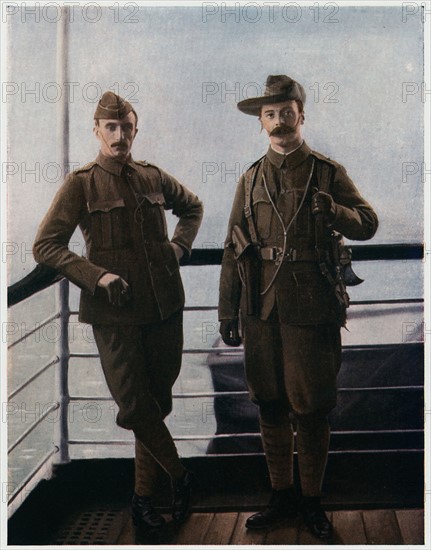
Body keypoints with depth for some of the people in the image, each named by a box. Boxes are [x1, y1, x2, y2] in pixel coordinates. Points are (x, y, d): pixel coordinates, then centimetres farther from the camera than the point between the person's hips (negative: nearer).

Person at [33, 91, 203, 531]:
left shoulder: (153, 177, 7)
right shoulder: (80, 184, -3)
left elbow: (193, 207, 27)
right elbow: (45, 247, -7)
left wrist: (180, 246, 9)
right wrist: (97, 277, -17)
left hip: (164, 306, 4)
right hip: (115, 313, -3)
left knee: (156, 400, 9)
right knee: (134, 406, -4)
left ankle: (144, 495, 24)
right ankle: (179, 476, 20)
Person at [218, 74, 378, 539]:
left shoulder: (327, 172, 5)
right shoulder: (251, 179, 11)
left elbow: (367, 223, 2)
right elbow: (233, 250, 10)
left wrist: (330, 209, -18)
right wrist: (227, 313, 7)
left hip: (311, 308, -3)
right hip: (261, 308, 3)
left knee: (310, 410, 2)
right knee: (270, 407, 10)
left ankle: (312, 500, 19)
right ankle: (282, 495, 25)